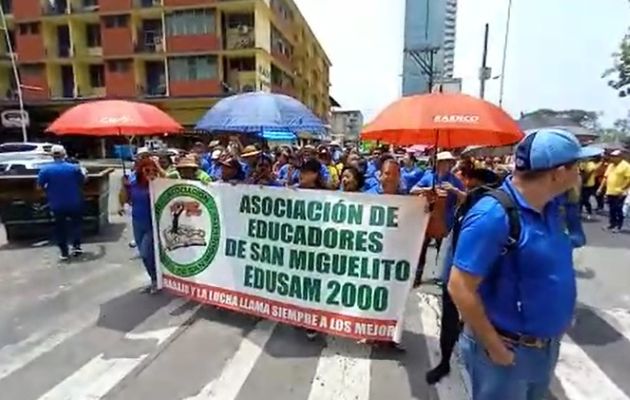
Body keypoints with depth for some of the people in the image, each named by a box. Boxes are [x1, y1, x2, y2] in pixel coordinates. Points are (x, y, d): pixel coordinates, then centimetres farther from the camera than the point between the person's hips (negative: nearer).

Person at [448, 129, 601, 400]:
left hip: (547, 345, 8)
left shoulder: (549, 205, -2)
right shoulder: (494, 216, -29)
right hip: (509, 350, -8)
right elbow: (460, 289, -29)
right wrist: (495, 348, -20)